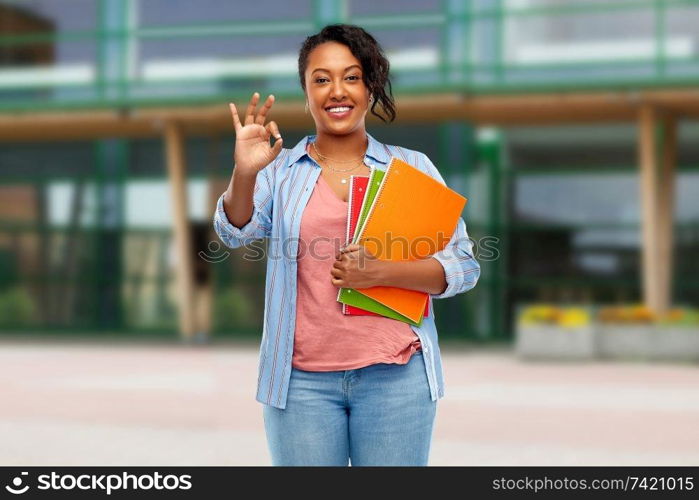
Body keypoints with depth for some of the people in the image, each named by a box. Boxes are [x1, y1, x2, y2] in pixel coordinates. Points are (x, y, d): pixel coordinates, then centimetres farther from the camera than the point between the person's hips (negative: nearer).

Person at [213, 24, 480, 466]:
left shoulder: (413, 167, 6)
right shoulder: (279, 169, 6)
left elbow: (464, 267, 2)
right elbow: (236, 233, -9)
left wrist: (382, 272, -13)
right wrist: (244, 173, -29)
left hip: (395, 375, 0)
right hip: (302, 378, 0)